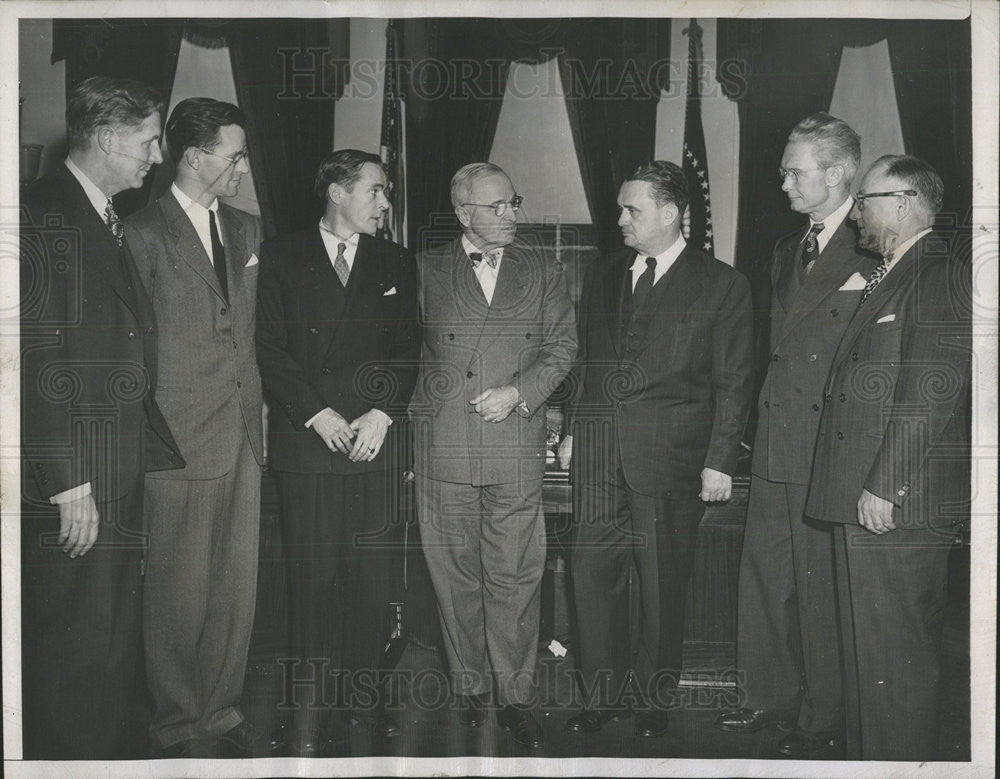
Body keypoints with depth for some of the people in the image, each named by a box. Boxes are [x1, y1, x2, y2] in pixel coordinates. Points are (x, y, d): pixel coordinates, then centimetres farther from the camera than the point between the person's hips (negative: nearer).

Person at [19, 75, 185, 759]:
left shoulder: (110, 224, 17)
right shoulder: (42, 216, -11)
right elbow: (39, 361, -17)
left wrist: (158, 452, 13)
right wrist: (68, 483, -19)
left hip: (121, 480, 9)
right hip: (70, 491, -9)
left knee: (117, 645, 17)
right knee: (74, 654, 0)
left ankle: (119, 753, 30)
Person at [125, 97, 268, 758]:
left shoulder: (248, 231, 14)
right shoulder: (143, 233, -5)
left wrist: (258, 406, 11)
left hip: (244, 436, 6)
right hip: (179, 442, -6)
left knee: (238, 585, 11)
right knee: (180, 592, 4)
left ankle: (221, 709, 26)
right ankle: (178, 724, 20)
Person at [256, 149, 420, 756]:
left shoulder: (396, 264, 14)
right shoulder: (282, 257, 7)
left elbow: (409, 350, 9)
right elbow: (271, 347, 1)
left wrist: (383, 414, -5)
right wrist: (317, 414, -9)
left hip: (375, 440, 2)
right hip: (306, 441, -1)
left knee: (372, 576, 1)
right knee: (313, 575, 0)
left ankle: (364, 700, 12)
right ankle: (313, 705, 11)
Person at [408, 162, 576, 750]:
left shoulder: (542, 272, 12)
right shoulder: (425, 270, 8)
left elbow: (562, 346, 8)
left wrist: (520, 392, -6)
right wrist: (424, 397, 2)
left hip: (517, 446, 0)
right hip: (444, 448, 0)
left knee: (516, 578, 1)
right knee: (456, 576, 6)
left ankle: (516, 696, 13)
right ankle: (470, 690, 20)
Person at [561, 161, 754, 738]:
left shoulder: (722, 286, -1)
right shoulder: (603, 276, 13)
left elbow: (734, 381, -2)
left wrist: (720, 461, -6)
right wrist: (573, 429, 12)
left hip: (669, 457, -4)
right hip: (598, 452, 4)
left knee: (663, 584, 6)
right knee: (594, 574, 5)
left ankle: (654, 700, 23)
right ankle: (603, 696, 20)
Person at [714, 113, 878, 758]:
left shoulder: (873, 256, -10)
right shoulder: (788, 250, 16)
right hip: (777, 445, 8)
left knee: (823, 589, 2)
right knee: (765, 577, 15)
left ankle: (825, 724, 18)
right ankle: (773, 698, 31)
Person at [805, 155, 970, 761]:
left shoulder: (942, 276, -9)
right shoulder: (888, 278, 20)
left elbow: (931, 392, -18)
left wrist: (885, 485, -20)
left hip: (900, 504, -10)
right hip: (867, 499, 10)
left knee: (895, 654, -3)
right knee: (868, 649, 16)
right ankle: (869, 756, 28)